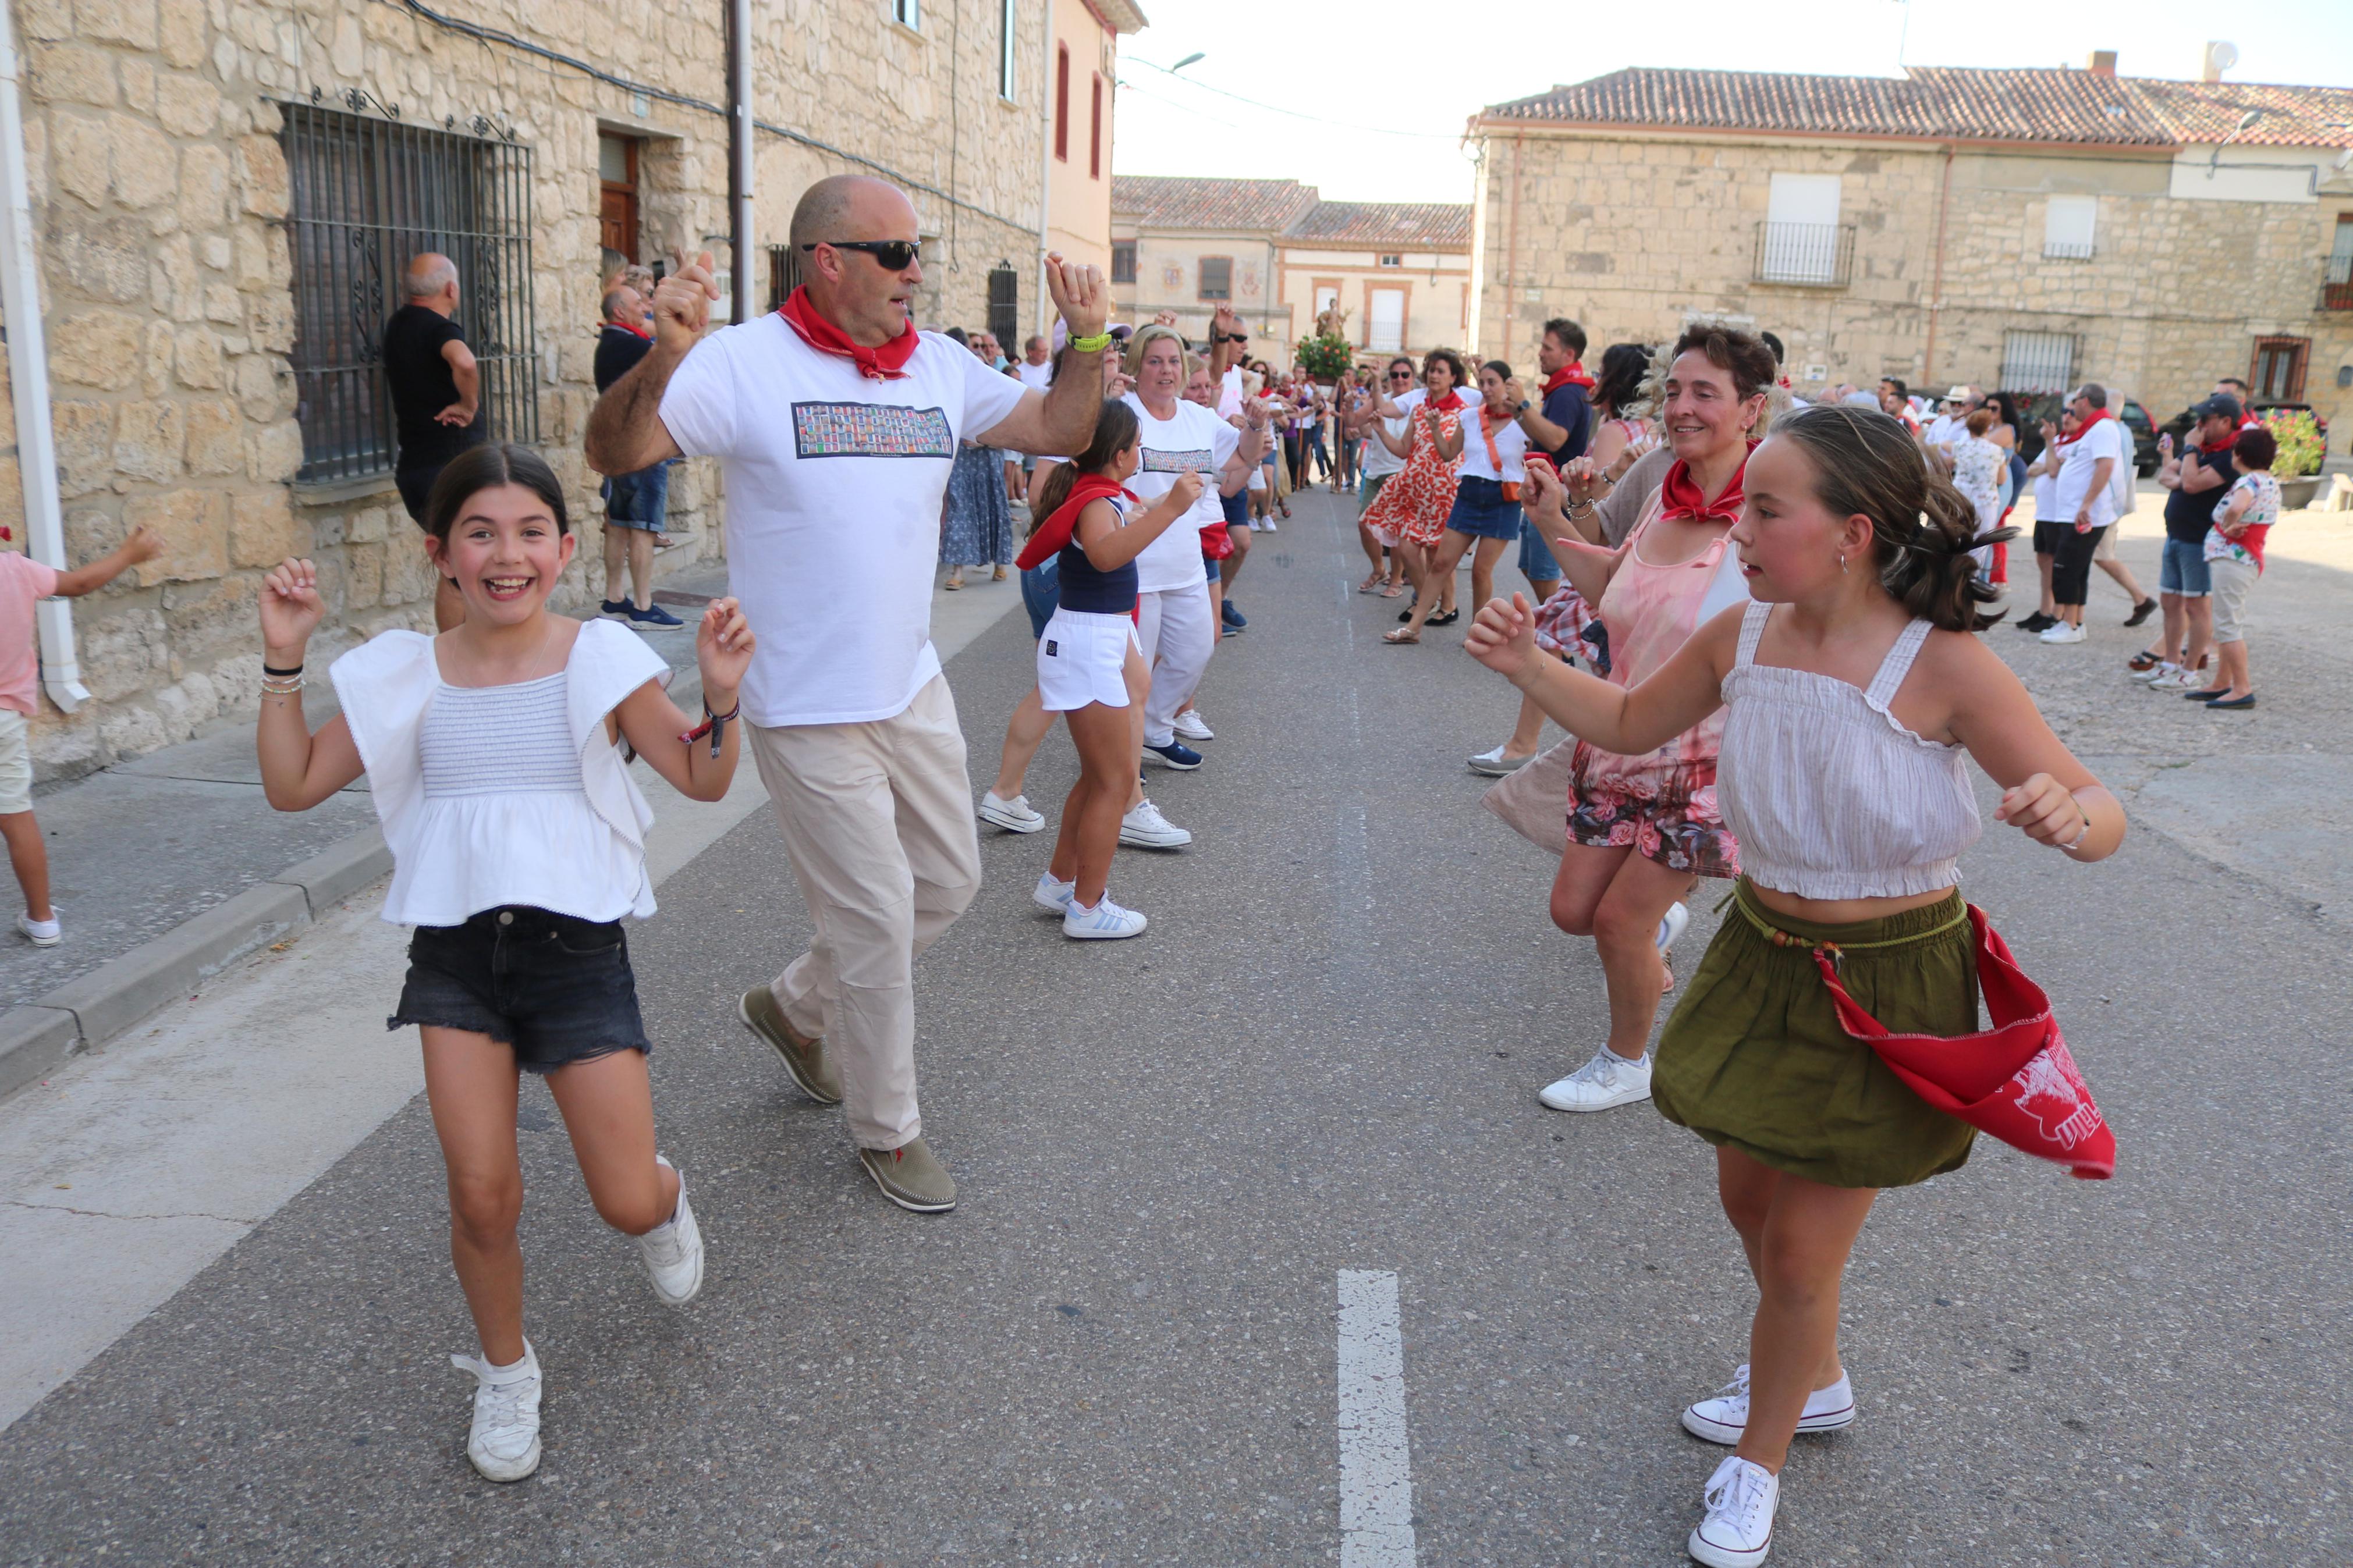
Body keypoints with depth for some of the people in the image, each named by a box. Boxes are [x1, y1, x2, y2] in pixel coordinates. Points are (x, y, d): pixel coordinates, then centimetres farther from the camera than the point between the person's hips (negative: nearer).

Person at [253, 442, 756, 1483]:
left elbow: (703, 780, 1)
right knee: (481, 1196, -2)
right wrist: (283, 662, -3)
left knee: (627, 1203, 0)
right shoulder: (403, 676, 2)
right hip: (456, 951, 2)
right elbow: (294, 785, 5)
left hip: (577, 947, -1)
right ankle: (505, 1372, 26)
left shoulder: (600, 663, -4)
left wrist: (720, 696, -17)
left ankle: (667, 1203, 39)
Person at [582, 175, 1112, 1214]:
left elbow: (1061, 431, 11)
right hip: (809, 710, -7)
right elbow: (613, 454, -22)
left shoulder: (939, 366, 5)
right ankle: (886, 1128, 25)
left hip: (913, 688, 7)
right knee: (877, 918, 2)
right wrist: (662, 360, -40)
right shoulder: (746, 363, -14)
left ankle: (796, 1008, 40)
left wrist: (1089, 340, -5)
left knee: (949, 880, 18)